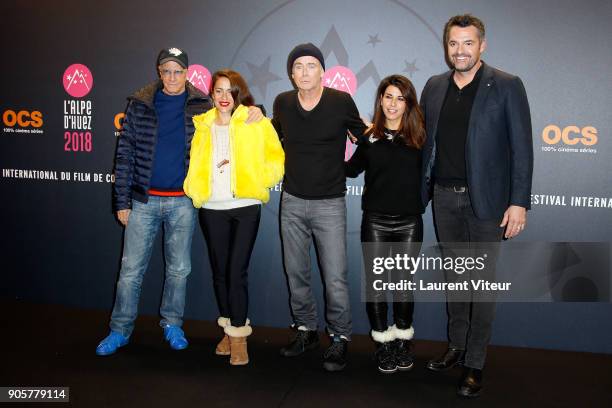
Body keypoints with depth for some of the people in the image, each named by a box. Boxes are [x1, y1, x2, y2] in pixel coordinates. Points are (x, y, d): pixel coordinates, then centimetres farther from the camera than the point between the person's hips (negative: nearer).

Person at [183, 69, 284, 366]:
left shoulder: (256, 123, -1)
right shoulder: (202, 125, 10)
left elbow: (276, 160, -1)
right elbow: (195, 164, 14)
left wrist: (251, 175, -13)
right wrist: (193, 189, -1)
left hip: (245, 207, -3)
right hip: (212, 209, 4)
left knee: (237, 271, -8)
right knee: (219, 271, 11)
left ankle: (239, 335, 6)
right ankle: (229, 329, 28)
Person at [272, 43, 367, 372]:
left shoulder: (341, 101, -7)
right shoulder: (283, 102, 2)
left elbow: (361, 135, 10)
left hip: (329, 203, -3)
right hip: (291, 200, 4)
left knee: (335, 279, -4)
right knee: (296, 273, 12)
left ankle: (339, 338, 16)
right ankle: (306, 330, 30)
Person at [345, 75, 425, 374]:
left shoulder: (419, 136, -1)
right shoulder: (369, 137, 3)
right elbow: (351, 169, 14)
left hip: (409, 223, -1)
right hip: (375, 222, 1)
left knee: (404, 283, 11)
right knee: (375, 283, 7)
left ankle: (403, 339, 29)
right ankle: (383, 342, 23)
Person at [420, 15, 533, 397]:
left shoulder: (507, 86, -5)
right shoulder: (434, 86, 8)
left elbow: (522, 148, -7)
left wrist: (519, 203, -12)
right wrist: (418, 190, 6)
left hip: (485, 199, -4)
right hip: (444, 196, 5)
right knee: (454, 276, 15)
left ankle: (475, 364, 16)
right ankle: (457, 346, 31)